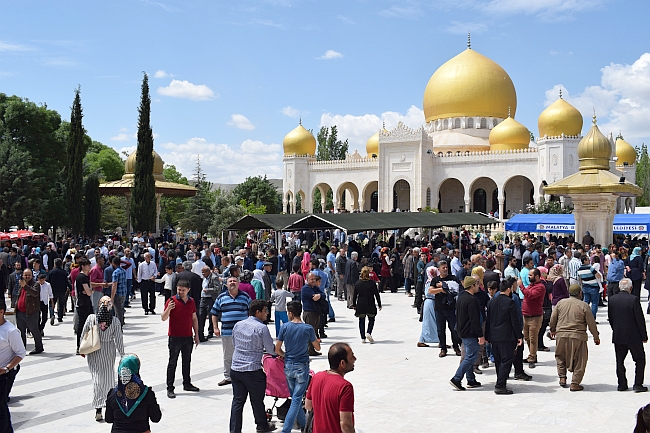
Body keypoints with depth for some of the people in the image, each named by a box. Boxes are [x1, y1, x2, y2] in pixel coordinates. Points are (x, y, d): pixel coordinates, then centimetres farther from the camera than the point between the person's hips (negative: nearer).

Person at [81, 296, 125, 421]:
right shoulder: (115, 322, -17)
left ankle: (98, 409, 4)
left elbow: (83, 335, -3)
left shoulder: (91, 318, -15)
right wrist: (122, 354, 0)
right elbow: (118, 341, -12)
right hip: (108, 354, 0)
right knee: (108, 377, 18)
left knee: (97, 379, 7)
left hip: (93, 353, 0)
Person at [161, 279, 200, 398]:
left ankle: (187, 384, 26)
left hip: (188, 337, 5)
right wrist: (168, 309, -31)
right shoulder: (172, 301, -8)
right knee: (172, 363, 0)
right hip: (175, 337, -5)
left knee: (187, 362, 14)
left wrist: (196, 334, 12)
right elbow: (163, 318, -12)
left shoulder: (191, 301, 7)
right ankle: (170, 388, 4)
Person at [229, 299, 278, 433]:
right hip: (253, 371, -5)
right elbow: (271, 350, -6)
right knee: (257, 401, 13)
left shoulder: (238, 325, 7)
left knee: (237, 401, 8)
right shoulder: (262, 328, -13)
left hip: (235, 369, 5)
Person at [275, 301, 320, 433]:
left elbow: (277, 349, -2)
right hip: (302, 367, -3)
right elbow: (318, 348, 2)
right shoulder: (308, 329, -11)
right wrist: (317, 340, 21)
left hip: (288, 366, 3)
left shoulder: (285, 327, -7)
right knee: (297, 400, 0)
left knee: (295, 397, 18)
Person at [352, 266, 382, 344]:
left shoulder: (357, 283, -1)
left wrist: (354, 305, 14)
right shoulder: (372, 283, -7)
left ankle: (363, 338, 7)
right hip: (370, 305, -2)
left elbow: (354, 295, 3)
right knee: (371, 320, 15)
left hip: (360, 305, 2)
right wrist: (379, 305, 5)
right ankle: (369, 333, -7)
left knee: (361, 321, 9)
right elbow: (377, 295, -4)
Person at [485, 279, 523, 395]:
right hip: (507, 337, -7)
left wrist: (487, 336, 18)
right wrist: (519, 336, -5)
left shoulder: (491, 302, 9)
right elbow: (515, 321, -10)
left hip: (493, 336, 7)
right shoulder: (510, 302, -10)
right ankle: (500, 386, -7)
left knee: (498, 361, 14)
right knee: (506, 361, -3)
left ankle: (500, 384, 20)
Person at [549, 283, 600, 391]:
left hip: (561, 335, 3)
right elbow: (591, 323, -2)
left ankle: (562, 377, 19)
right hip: (578, 336, -3)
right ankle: (575, 383, 8)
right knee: (579, 361, 9)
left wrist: (553, 330, 28)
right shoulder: (583, 305, -6)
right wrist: (596, 337, 10)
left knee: (560, 356, 23)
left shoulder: (560, 303, 3)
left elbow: (553, 318, 10)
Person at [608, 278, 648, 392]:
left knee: (620, 361, 12)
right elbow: (640, 319, -12)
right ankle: (638, 385, 7)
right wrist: (644, 336, -2)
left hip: (617, 336, 4)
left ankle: (622, 385, 15)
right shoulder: (633, 300, -15)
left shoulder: (611, 299, -1)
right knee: (640, 360, 9)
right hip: (633, 336, -4)